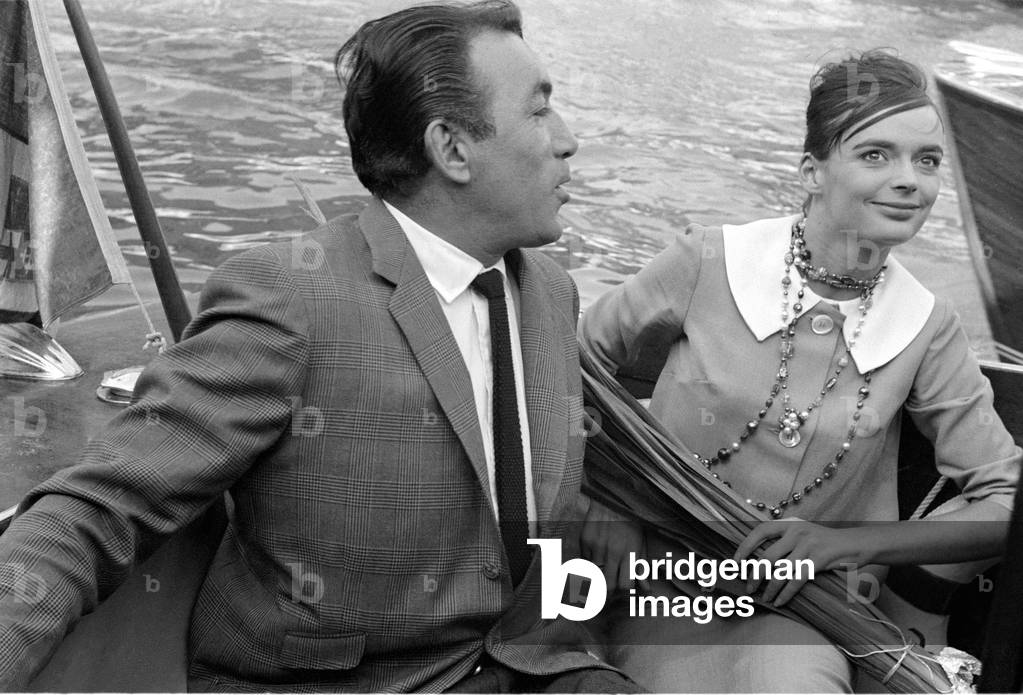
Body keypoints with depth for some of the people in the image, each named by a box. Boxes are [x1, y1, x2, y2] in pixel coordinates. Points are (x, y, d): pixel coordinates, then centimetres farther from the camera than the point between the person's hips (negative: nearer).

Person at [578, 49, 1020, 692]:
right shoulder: (708, 262, -8)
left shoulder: (925, 328, -3)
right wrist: (603, 502, -7)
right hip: (667, 600, -1)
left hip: (801, 615, 1)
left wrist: (848, 543, -12)